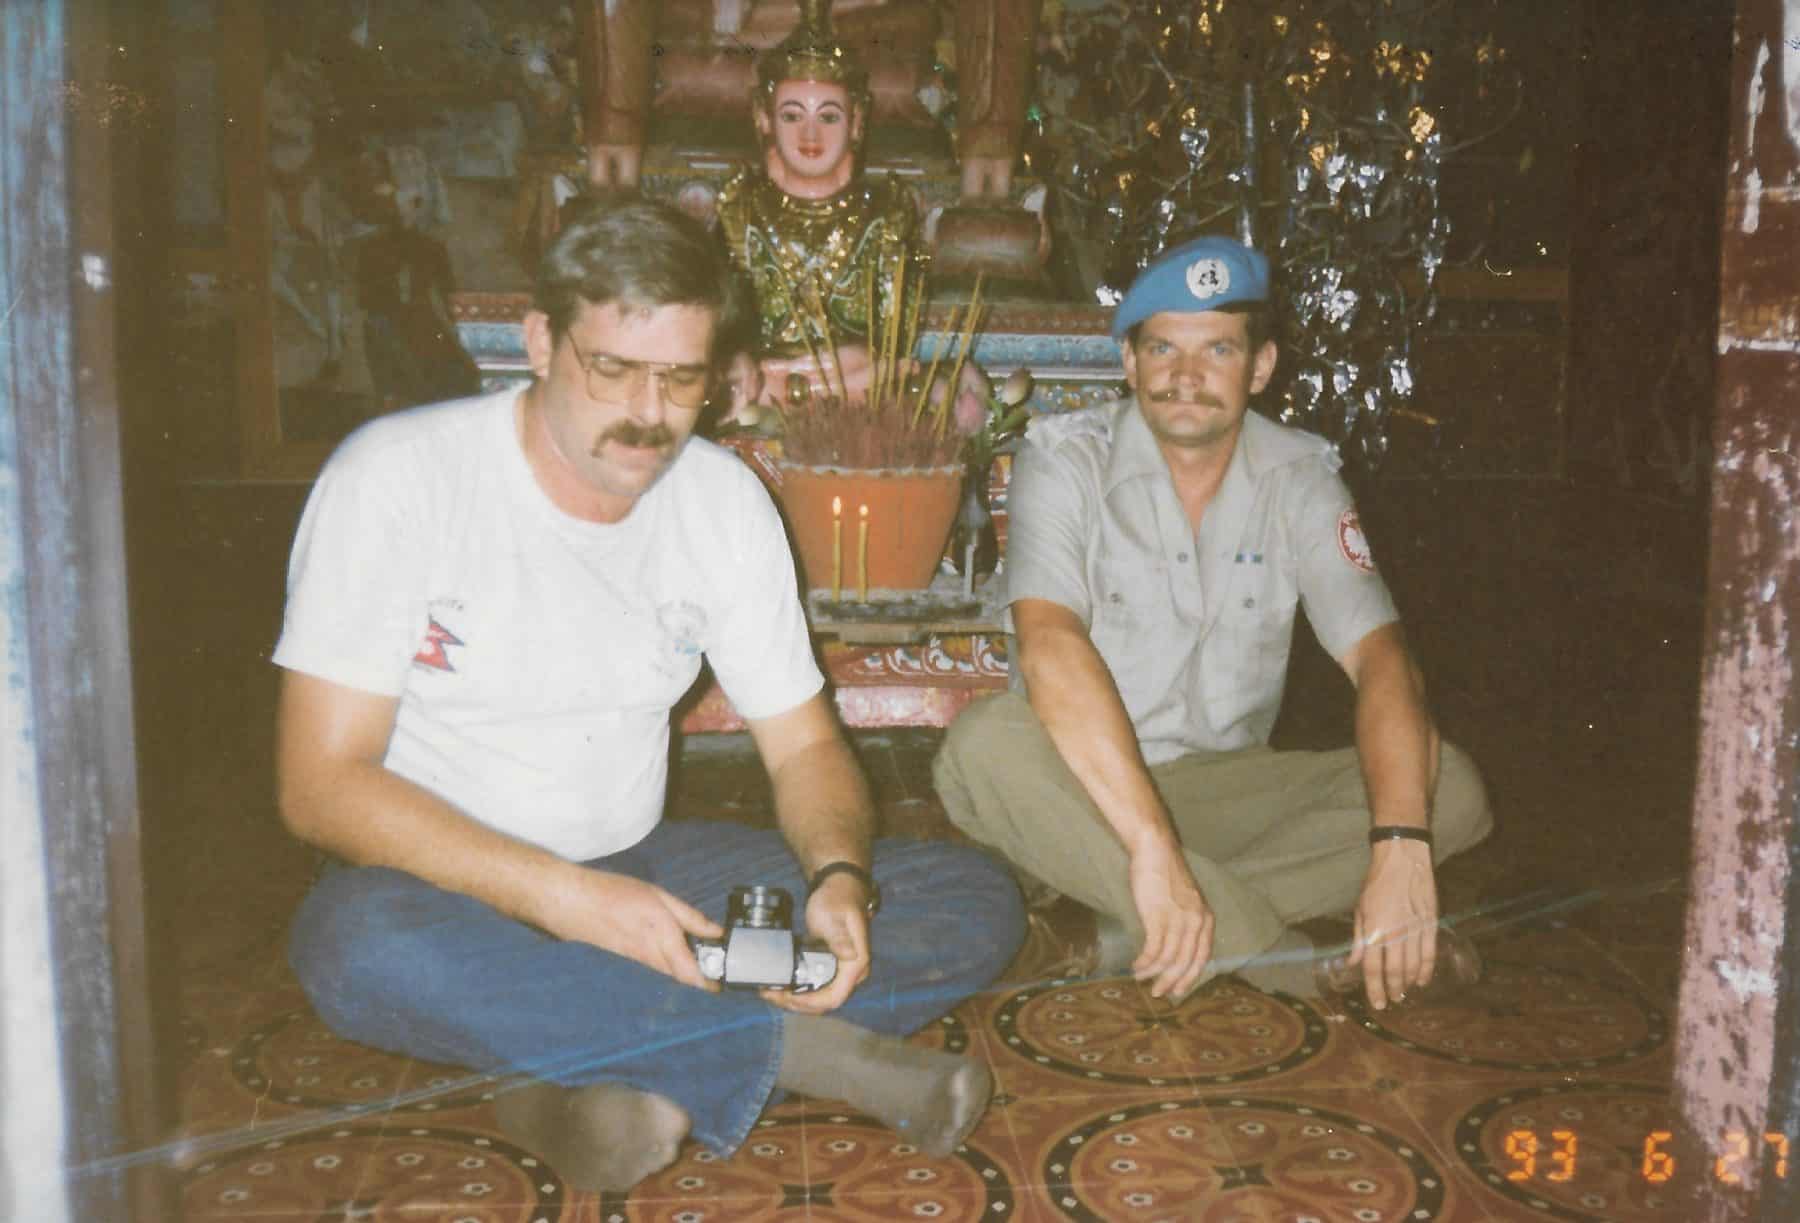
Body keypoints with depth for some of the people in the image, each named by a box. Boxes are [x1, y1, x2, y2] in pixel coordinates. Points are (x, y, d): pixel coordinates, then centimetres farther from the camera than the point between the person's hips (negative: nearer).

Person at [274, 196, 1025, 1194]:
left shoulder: (725, 500, -2)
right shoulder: (396, 477, -15)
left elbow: (804, 746, 3)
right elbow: (320, 784, -18)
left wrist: (840, 878, -20)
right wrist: (566, 897, -28)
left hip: (640, 870, 4)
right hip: (448, 880, -4)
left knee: (975, 901, -11)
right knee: (362, 947, -40)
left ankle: (573, 1080, -24)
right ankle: (804, 1048, -26)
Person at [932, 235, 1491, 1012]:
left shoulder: (1300, 478, -3)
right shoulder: (1064, 460, -12)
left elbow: (1381, 657, -15)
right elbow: (1050, 646, -29)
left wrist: (1401, 850, -32)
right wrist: (1150, 846, -41)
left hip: (1226, 789, 3)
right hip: (1084, 789, -3)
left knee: (1449, 789, -16)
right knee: (987, 748, -35)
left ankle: (1141, 930, -24)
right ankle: (1314, 967, -29)